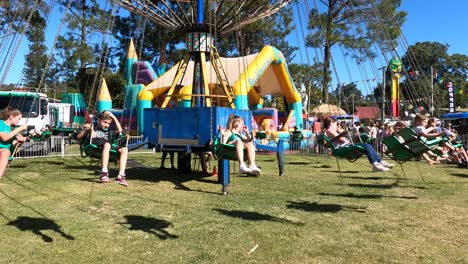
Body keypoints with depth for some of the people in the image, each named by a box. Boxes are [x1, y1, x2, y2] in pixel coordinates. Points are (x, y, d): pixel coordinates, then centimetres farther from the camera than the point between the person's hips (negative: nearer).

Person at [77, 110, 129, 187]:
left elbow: (120, 130, 16)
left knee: (124, 149, -23)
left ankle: (121, 176, -31)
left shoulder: (109, 132, 33)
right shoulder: (92, 128, 24)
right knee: (107, 144, -37)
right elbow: (78, 137, 18)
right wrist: (86, 129, 0)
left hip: (110, 151, 4)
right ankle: (104, 172, -43)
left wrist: (114, 117, 19)